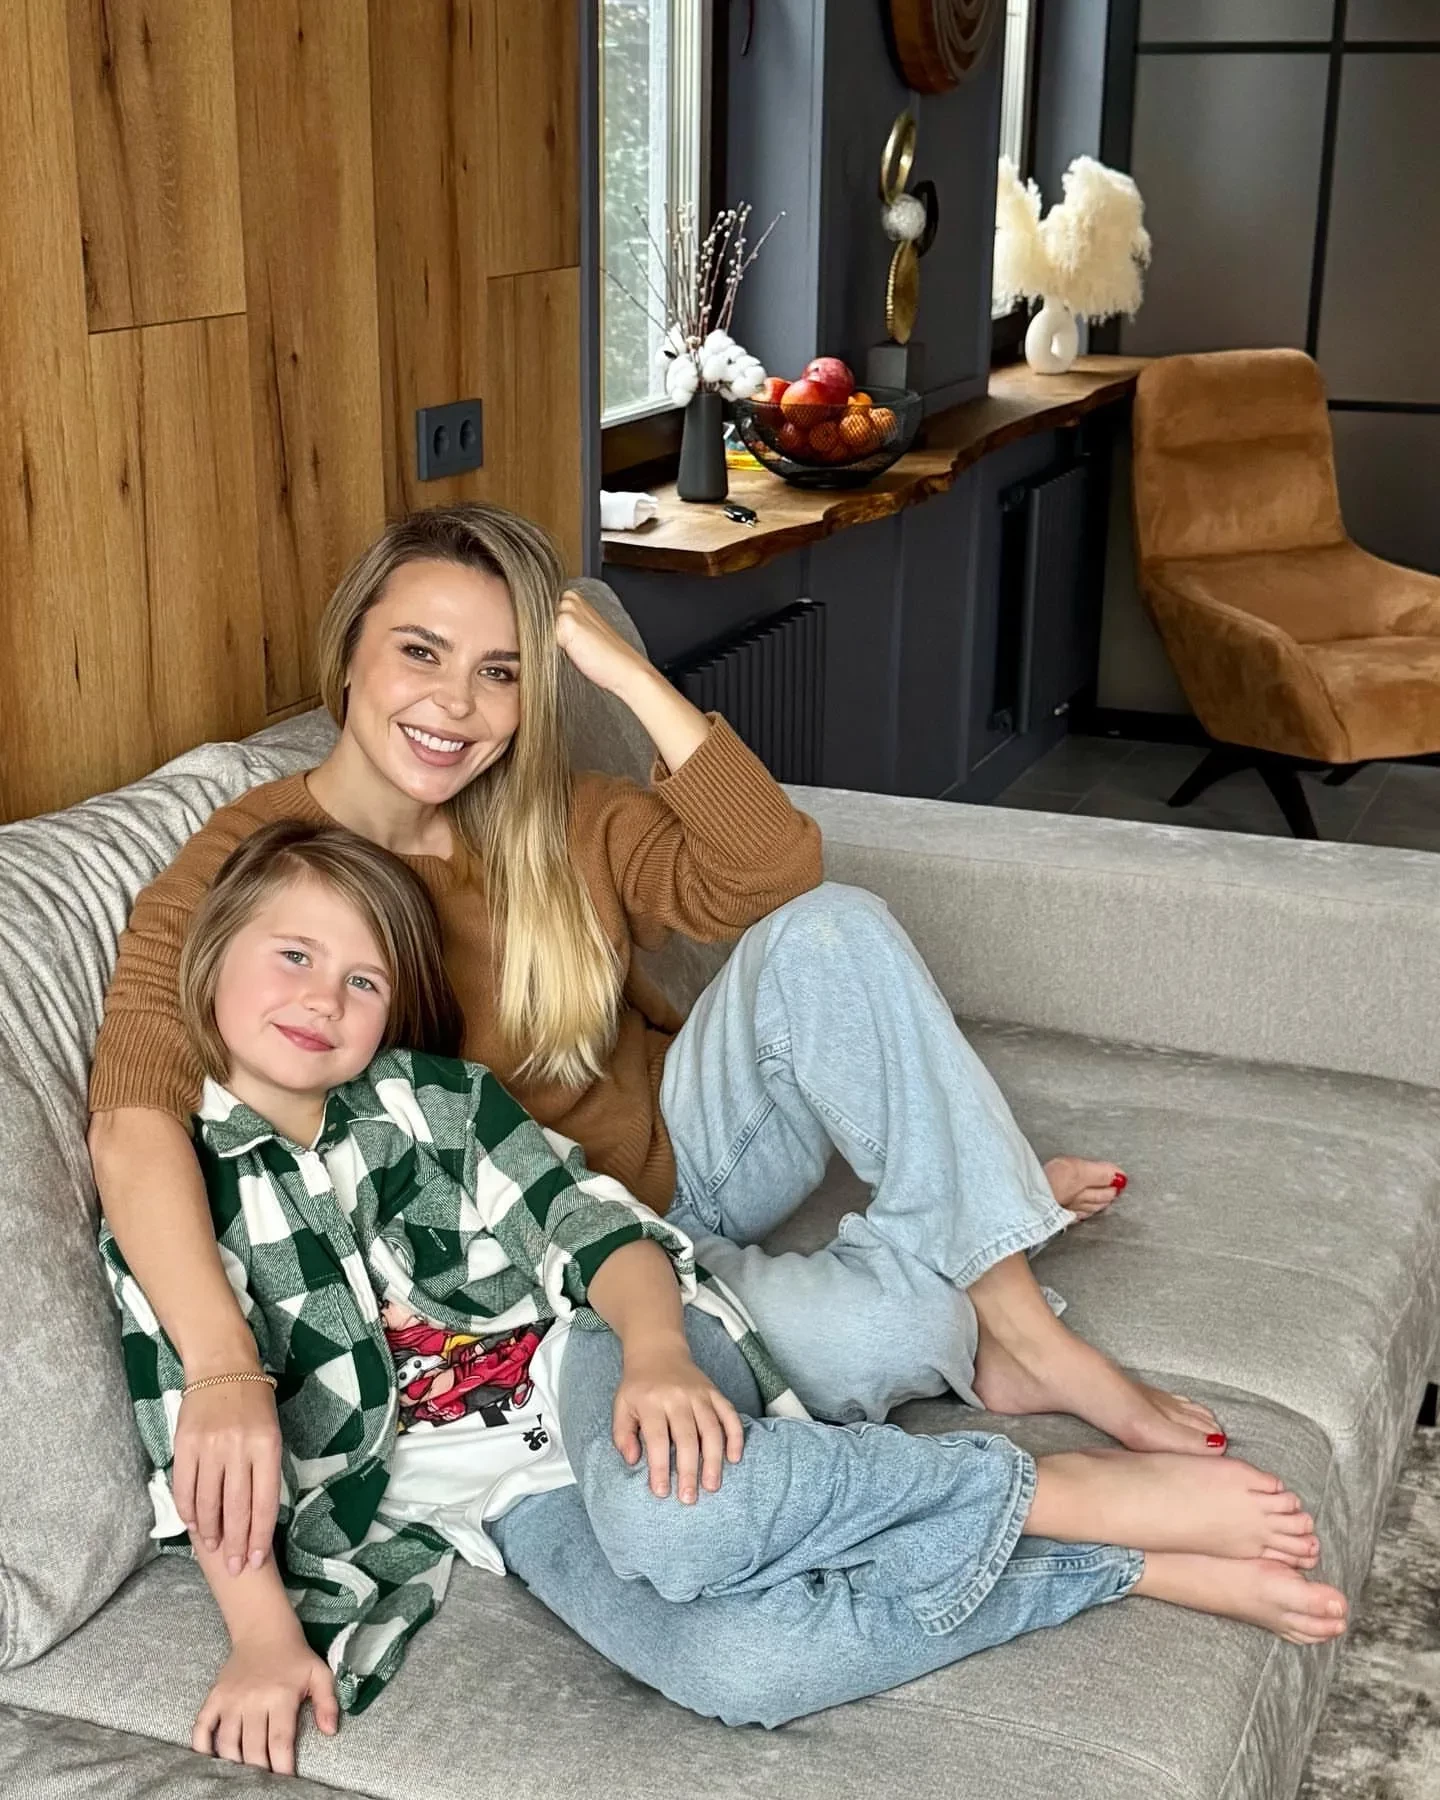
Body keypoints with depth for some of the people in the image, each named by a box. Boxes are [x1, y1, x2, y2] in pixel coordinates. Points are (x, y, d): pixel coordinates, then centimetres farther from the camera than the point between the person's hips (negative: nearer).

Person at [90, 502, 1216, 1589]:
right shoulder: (245, 870, -17)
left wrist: (625, 673, -23)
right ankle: (968, 1340, 4)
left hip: (685, 1153, 5)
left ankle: (1018, 1315, -16)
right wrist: (223, 1370, -49)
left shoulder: (554, 823, -2)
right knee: (881, 1334, -32)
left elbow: (775, 870, -16)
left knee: (829, 929, -22)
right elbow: (135, 1119, -33)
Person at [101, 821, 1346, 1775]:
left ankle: (1078, 1494, -23)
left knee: (673, 1519, -40)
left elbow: (592, 1224, -4)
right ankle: (1136, 1567, -20)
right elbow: (201, 1463, 0)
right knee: (729, 1669, -32)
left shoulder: (433, 1101, 5)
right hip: (510, 1506, 0)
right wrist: (266, 1638, -13)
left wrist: (656, 1351, -25)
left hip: (591, 1364, 0)